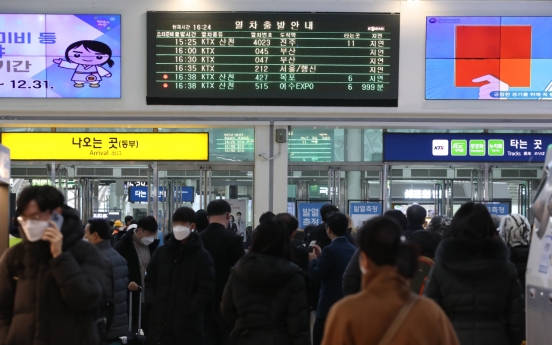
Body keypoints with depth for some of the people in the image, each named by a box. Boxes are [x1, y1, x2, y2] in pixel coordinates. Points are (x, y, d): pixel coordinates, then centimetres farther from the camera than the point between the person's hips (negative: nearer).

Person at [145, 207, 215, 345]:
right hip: (159, 323, 4)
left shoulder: (202, 256, -2)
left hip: (188, 326, -4)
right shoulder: (161, 252, 11)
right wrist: (152, 304, 0)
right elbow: (150, 281, 15)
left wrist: (187, 310, -14)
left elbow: (206, 289, -6)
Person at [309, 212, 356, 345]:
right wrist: (321, 257, 18)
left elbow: (316, 275, -15)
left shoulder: (330, 250, -17)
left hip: (329, 307, -8)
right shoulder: (352, 249, 7)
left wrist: (314, 259, 2)